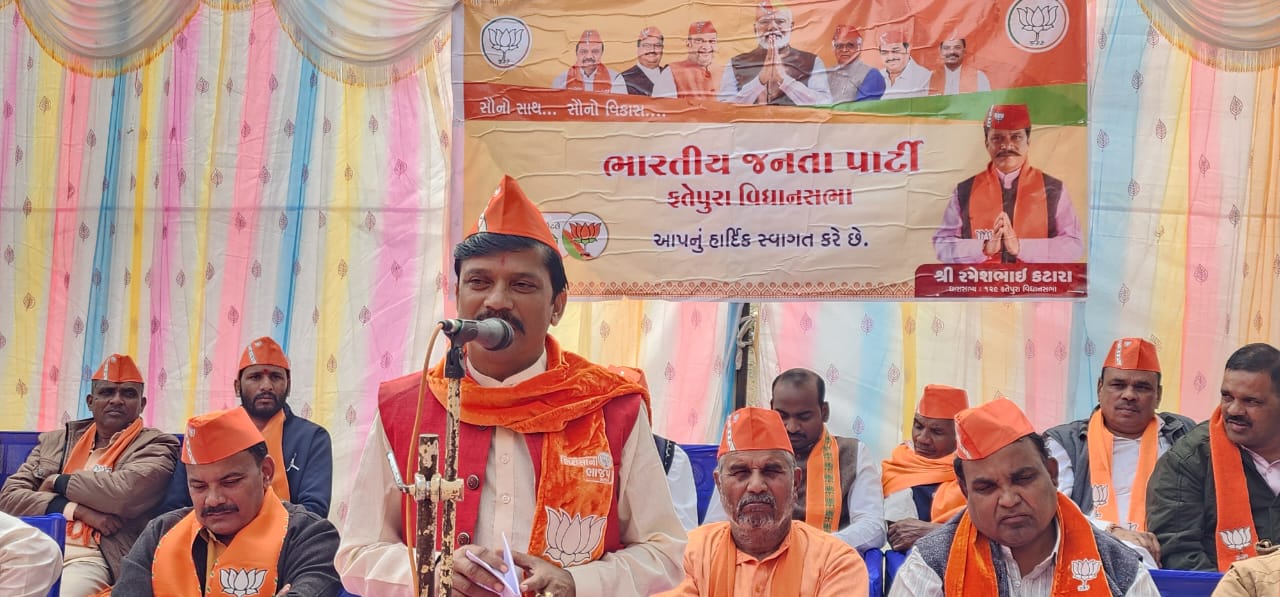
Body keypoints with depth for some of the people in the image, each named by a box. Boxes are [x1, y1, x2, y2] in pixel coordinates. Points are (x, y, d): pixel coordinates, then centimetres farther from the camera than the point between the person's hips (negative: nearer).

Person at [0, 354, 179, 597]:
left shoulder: (157, 445, 7)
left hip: (90, 560, -4)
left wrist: (57, 483, 2)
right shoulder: (54, 442, 20)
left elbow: (126, 492, -12)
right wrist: (79, 511, -6)